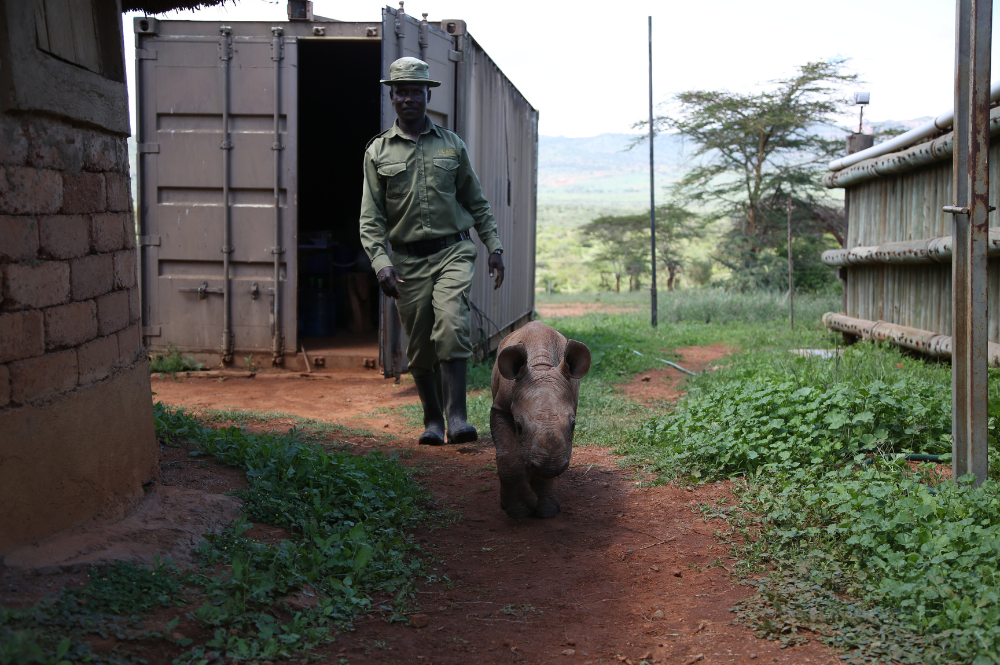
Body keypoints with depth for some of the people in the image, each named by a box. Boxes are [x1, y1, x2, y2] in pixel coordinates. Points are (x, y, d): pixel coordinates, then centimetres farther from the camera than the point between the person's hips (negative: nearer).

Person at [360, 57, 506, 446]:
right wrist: (380, 262, -12)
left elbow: (476, 201, 15)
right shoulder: (378, 152, 5)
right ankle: (432, 421, 19)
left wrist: (493, 246, 6)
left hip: (452, 252, -1)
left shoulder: (452, 145, 9)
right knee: (419, 347, 5)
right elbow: (370, 217, 1)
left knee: (452, 327, -20)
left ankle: (456, 417, -20)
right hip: (408, 260, 1)